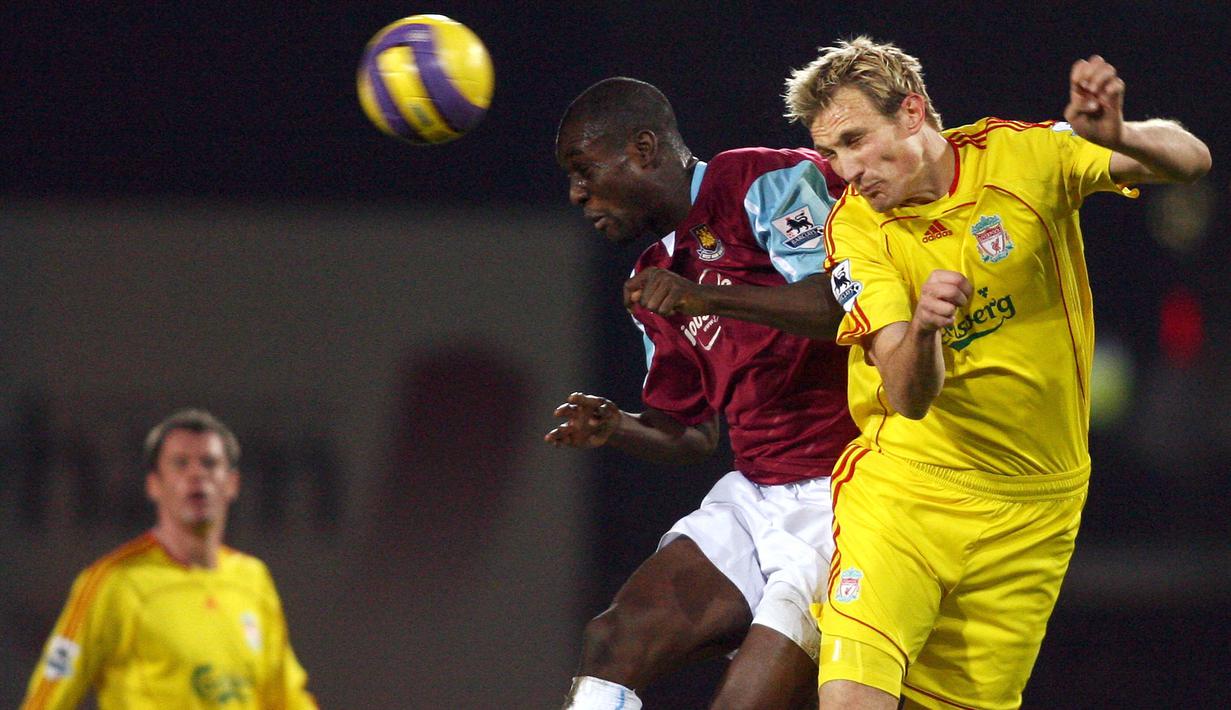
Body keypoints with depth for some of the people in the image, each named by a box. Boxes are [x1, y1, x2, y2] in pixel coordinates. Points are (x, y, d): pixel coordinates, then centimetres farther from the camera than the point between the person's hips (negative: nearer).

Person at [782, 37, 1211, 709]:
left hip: (1031, 504, 1)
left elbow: (1190, 161, -15)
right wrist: (921, 328, -40)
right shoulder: (855, 228, -8)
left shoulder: (1018, 156, -7)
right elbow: (909, 397, -17)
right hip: (904, 485, -1)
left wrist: (1115, 137, -38)